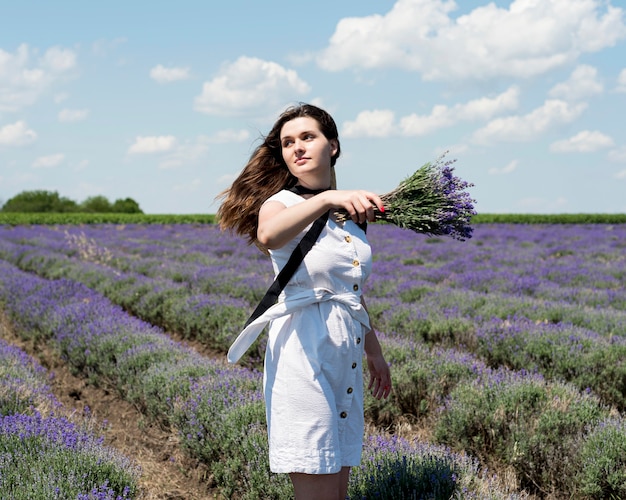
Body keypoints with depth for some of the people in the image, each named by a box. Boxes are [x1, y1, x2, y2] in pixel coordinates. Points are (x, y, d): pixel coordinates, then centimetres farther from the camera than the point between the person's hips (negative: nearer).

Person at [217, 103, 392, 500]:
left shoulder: (351, 212, 14)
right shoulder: (281, 203, -6)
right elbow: (268, 236, -33)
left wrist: (375, 353, 27)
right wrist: (326, 199, -46)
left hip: (347, 355, 7)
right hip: (304, 351, -7)